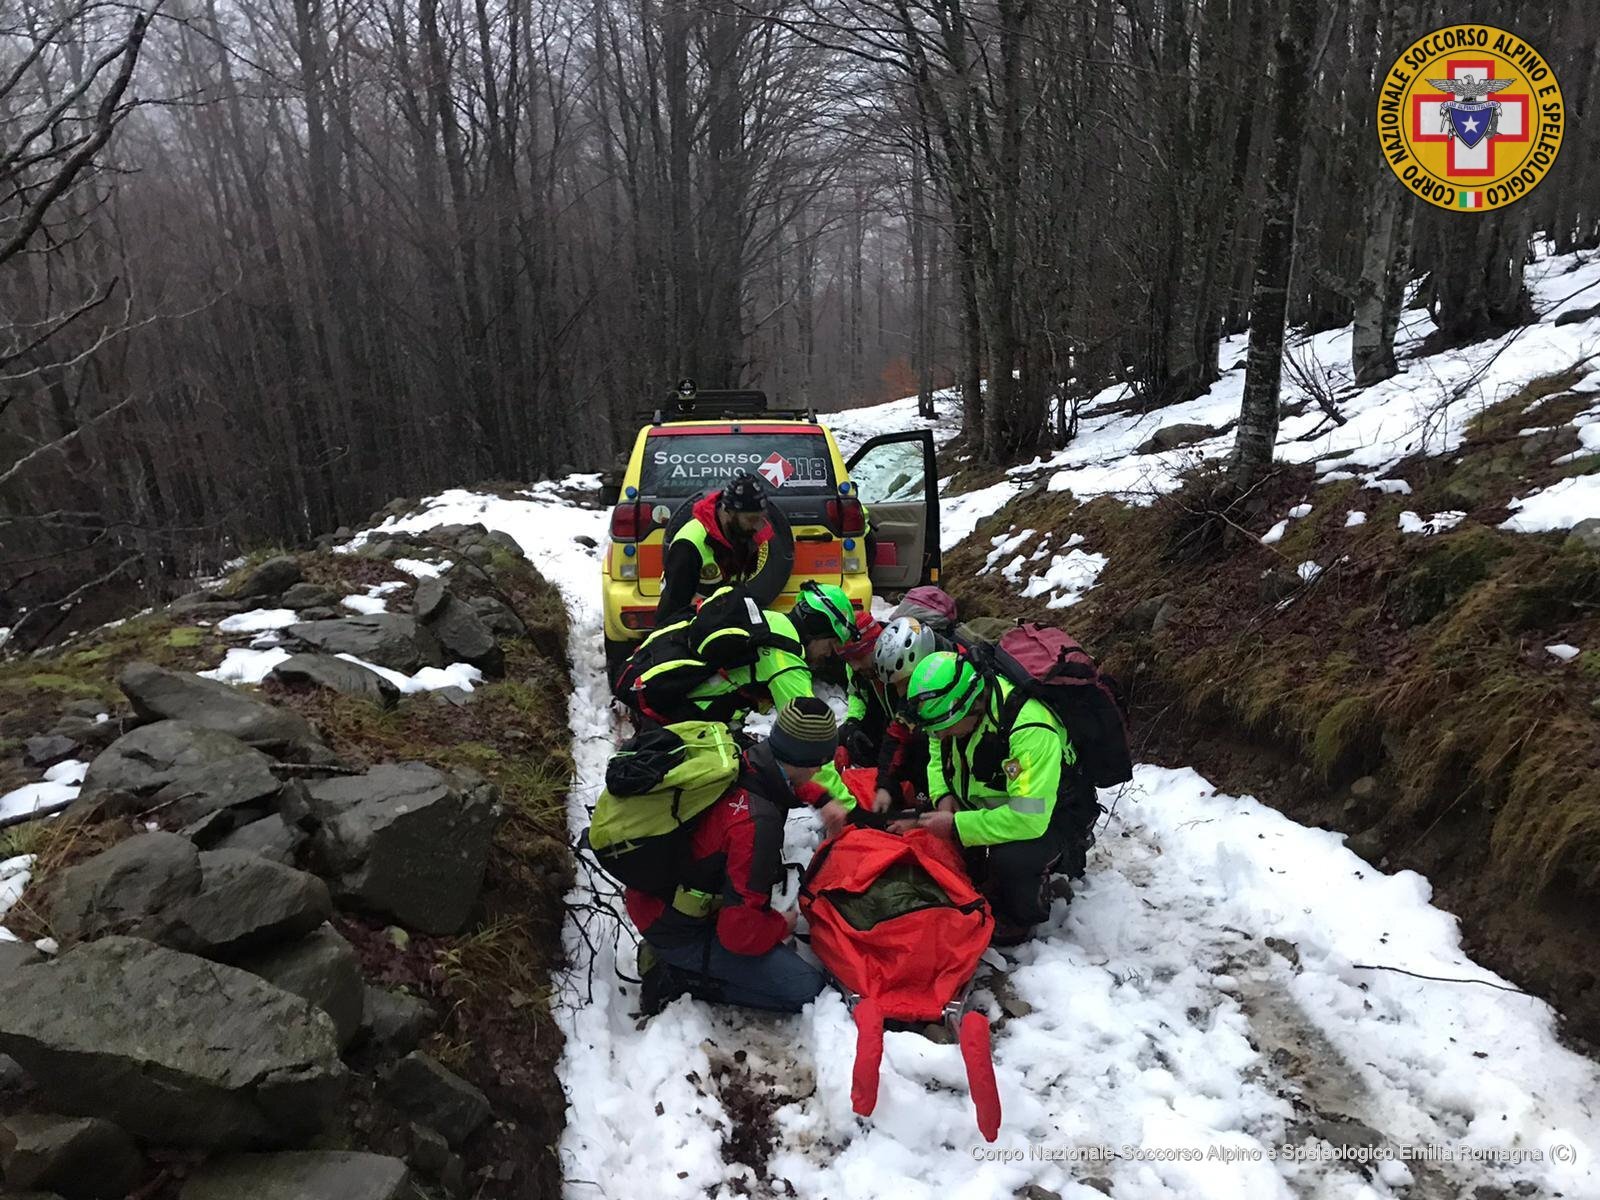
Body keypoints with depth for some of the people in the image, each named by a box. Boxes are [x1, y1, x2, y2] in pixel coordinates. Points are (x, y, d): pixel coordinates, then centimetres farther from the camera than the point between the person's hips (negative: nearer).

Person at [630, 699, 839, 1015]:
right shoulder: (757, 823, -33)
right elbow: (739, 931, -25)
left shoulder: (739, 760, -9)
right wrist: (783, 926, -7)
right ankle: (675, 977, -3)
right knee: (806, 988, -8)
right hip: (679, 931, -8)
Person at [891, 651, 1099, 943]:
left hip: (1048, 811, -7)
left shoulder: (1029, 729, -38)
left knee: (1011, 859, -35)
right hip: (989, 801, 7)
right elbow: (938, 751, 6)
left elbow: (1029, 818, -39)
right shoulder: (952, 704, -16)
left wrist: (957, 826, -32)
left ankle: (1019, 921, -2)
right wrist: (943, 796, -13)